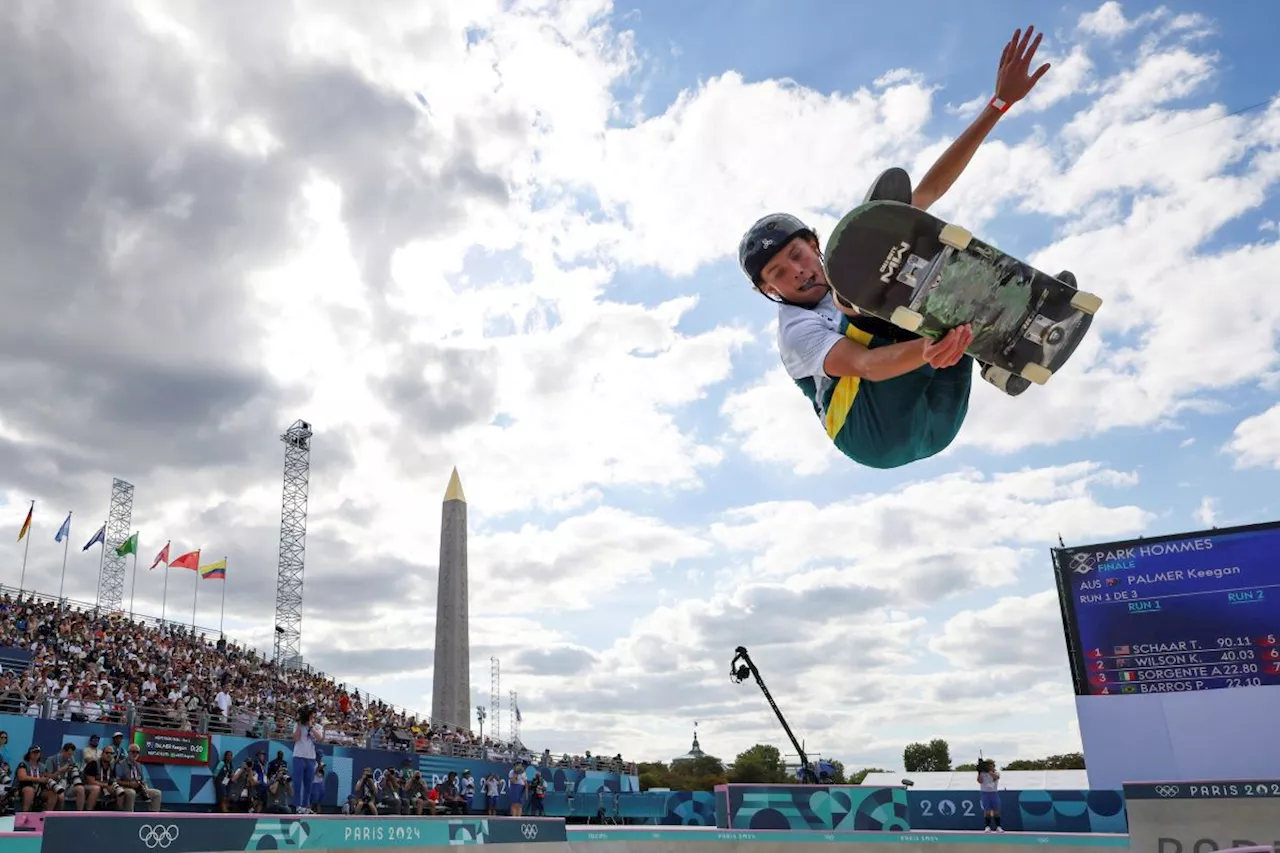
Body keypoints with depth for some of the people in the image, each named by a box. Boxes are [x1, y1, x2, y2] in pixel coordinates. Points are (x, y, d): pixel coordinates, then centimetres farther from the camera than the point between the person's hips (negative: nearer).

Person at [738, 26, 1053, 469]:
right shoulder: (797, 331, 3)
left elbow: (931, 187, 16)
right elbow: (865, 365, -19)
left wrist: (999, 103, 11)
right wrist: (926, 351, -41)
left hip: (938, 421, 7)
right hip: (879, 437, -7)